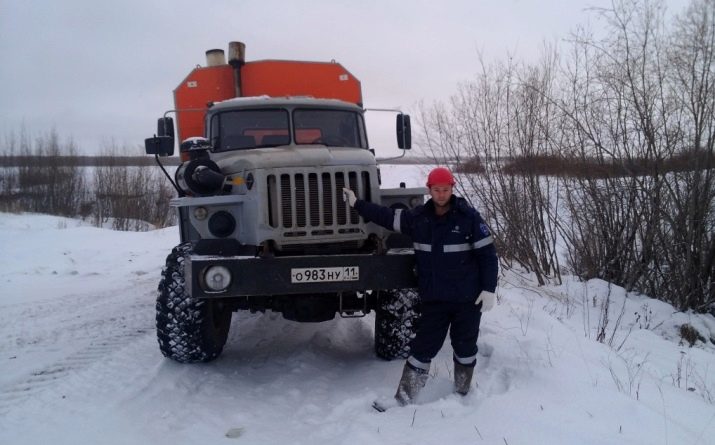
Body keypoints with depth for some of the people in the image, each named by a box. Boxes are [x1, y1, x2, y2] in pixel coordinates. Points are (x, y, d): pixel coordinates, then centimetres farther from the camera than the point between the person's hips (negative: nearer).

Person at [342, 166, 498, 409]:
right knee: (423, 348, 5)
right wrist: (357, 204, 6)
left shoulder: (469, 217, -9)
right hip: (433, 298, 2)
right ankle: (403, 399, 11)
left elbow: (487, 254, -8)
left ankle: (462, 395, 30)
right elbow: (386, 215, 8)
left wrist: (489, 289, -12)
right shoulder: (417, 217, 0)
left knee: (465, 347, 13)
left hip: (467, 298, -2)